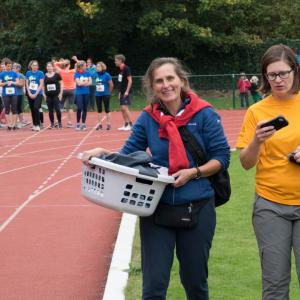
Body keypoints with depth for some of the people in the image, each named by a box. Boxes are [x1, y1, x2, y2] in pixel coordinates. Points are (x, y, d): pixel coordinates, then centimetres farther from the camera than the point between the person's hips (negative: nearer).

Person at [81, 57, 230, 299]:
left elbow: (222, 157, -6)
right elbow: (128, 155, 4)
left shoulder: (204, 114, -7)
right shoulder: (148, 118, 0)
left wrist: (193, 173, -20)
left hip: (197, 207, -1)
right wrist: (103, 153, -15)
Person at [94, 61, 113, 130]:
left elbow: (111, 85, -5)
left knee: (107, 109, 0)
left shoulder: (106, 75, -11)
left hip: (105, 94, -5)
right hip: (98, 94, 5)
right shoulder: (96, 75, 2)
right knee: (99, 110, 8)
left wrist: (108, 92, 4)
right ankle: (99, 124, 13)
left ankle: (108, 124, 6)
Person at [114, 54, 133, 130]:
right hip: (122, 92, 9)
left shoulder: (126, 69, -12)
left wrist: (127, 91, -21)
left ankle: (130, 124, -9)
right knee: (122, 109, 8)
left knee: (125, 108, -14)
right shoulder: (120, 69, 13)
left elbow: (130, 81, -16)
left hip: (126, 92, -9)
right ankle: (126, 125, 14)